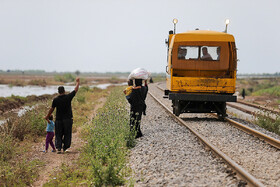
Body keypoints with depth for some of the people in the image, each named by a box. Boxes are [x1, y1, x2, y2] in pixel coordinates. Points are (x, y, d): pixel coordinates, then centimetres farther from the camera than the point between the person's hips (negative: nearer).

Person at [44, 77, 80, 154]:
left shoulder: (55, 100, -5)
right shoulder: (68, 97, -7)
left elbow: (51, 109, 3)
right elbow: (76, 90, 5)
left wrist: (47, 116, 18)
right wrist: (77, 82, 20)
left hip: (59, 119, 0)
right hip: (68, 119, 0)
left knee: (58, 135, 6)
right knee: (67, 134, 10)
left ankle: (58, 148, -5)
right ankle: (65, 148, 13)